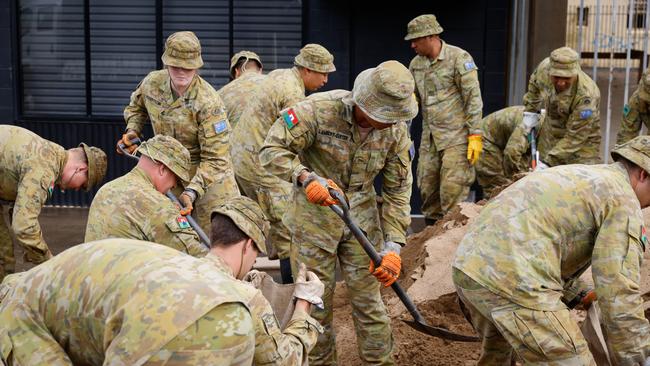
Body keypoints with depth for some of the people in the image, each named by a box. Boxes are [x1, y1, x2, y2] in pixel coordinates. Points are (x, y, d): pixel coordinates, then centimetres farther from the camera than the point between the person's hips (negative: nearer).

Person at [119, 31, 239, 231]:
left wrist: (192, 191, -37)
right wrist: (132, 131, -1)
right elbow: (136, 107, 18)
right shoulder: (152, 83, -9)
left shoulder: (208, 102, -27)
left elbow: (214, 159, -26)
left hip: (209, 175, -5)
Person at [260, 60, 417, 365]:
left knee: (368, 299, 6)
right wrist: (306, 177, -34)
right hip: (314, 217, -2)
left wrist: (392, 247, -12)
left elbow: (398, 191, -6)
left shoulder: (396, 131, -10)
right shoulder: (318, 110, -22)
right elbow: (271, 151, -18)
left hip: (362, 219, 3)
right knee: (315, 301, 8)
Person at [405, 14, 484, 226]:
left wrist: (475, 135, -14)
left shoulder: (459, 58, -8)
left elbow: (473, 98, -10)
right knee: (427, 188, 8)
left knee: (453, 190, -9)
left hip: (456, 137, -6)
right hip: (429, 137, 6)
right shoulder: (416, 64, 10)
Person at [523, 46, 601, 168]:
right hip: (550, 134, 5)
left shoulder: (587, 95, -33)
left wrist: (548, 162, -33)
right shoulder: (544, 67, -18)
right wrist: (530, 111, 11)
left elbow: (575, 137, -29)